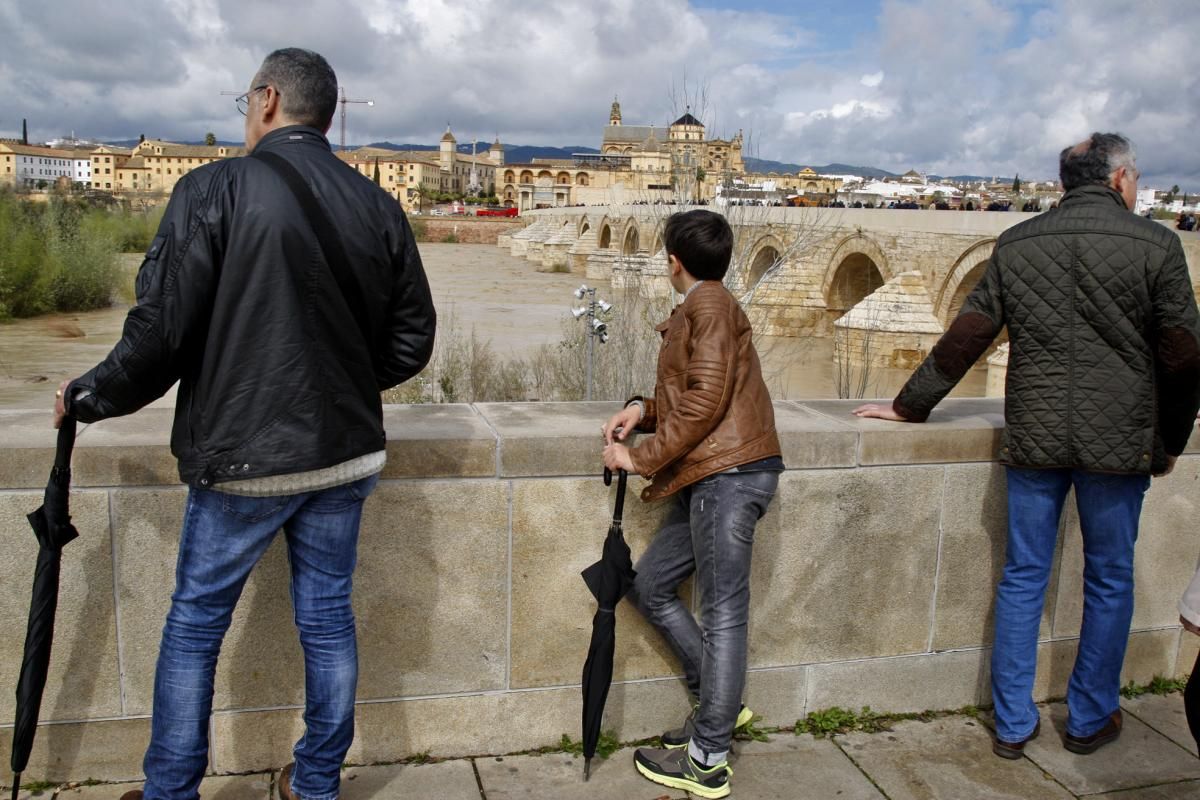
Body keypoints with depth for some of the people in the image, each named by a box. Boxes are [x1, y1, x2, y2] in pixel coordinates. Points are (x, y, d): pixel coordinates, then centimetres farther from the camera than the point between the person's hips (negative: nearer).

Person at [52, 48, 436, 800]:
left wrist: (91, 396, 2)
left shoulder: (215, 189, -12)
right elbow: (411, 341, 5)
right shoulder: (378, 206, 1)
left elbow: (161, 330, -15)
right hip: (346, 451, 4)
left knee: (195, 624, 14)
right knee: (328, 618, 15)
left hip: (243, 455, -4)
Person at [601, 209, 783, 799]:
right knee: (650, 586, 14)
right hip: (711, 479, 10)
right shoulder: (701, 309, 23)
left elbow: (705, 400, -17)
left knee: (722, 613, -5)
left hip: (729, 475, -10)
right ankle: (718, 703, 24)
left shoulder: (709, 305, -7)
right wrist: (641, 410, 5)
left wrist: (641, 458, -12)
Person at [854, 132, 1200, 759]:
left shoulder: (1016, 244, 3)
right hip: (1118, 440, -2)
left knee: (1023, 577, 10)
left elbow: (965, 338, 3)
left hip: (1033, 438, 2)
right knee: (1108, 581, 14)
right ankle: (1090, 719, 27)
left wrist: (908, 405, 12)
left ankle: (1012, 725, 18)